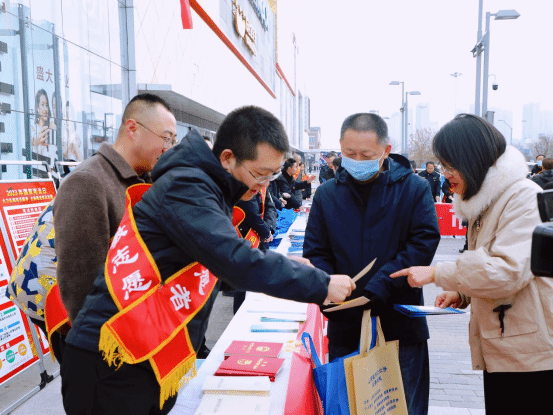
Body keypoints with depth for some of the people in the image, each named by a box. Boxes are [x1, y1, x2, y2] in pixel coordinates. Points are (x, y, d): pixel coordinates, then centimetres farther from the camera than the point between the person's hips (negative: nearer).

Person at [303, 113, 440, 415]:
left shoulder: (414, 189, -5)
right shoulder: (327, 194, 1)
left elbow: (425, 241, -12)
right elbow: (316, 253, 2)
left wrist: (382, 283, -22)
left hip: (401, 325, -2)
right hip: (345, 326, 2)